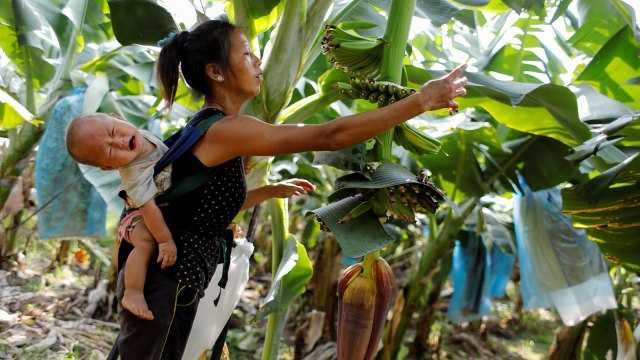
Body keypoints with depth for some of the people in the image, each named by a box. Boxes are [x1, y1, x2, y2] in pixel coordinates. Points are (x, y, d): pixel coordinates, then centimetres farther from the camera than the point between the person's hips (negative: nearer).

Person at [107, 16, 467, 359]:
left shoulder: (211, 130, 8)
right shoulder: (223, 129, -23)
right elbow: (331, 136, -27)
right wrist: (422, 100, -22)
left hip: (178, 285, 9)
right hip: (163, 283, -9)